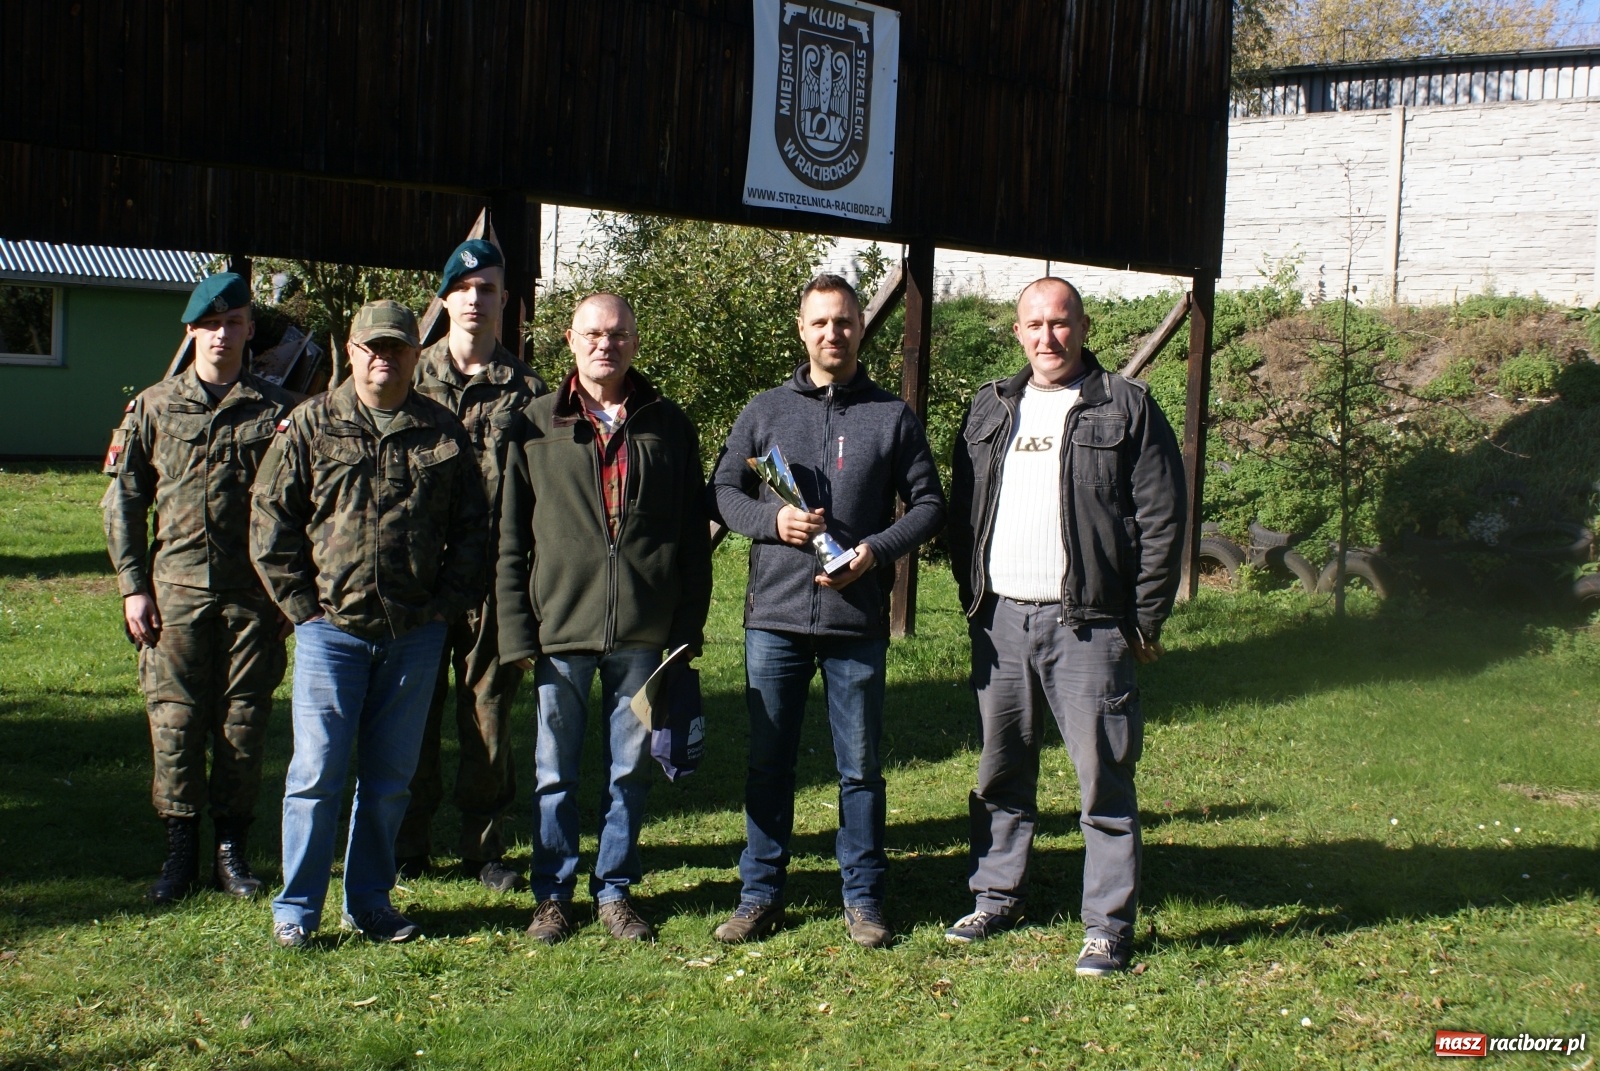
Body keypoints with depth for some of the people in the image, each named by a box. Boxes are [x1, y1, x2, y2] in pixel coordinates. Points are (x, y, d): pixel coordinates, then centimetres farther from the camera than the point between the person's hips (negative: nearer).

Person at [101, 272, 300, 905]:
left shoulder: (277, 410, 5)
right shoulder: (153, 408, 8)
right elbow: (122, 500, 8)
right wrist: (133, 585, 1)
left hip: (253, 596, 0)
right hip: (176, 591, 1)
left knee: (243, 722, 4)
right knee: (175, 722, 1)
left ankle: (232, 849, 16)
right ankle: (180, 852, 12)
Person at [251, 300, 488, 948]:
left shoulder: (443, 433, 7)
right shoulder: (311, 425, 2)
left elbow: (472, 528, 11)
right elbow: (270, 519, 2)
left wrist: (446, 604, 2)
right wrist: (301, 604, -3)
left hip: (415, 634, 2)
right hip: (331, 627, -2)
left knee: (390, 777, 10)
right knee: (317, 771, -1)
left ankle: (370, 902, 23)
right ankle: (296, 908, 12)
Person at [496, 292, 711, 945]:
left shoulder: (668, 427, 7)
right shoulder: (535, 427, 4)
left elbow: (693, 536, 8)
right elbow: (510, 539, 3)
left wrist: (689, 624, 2)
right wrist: (517, 631, -3)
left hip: (642, 633, 1)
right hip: (560, 627, -1)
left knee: (630, 769, 10)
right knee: (555, 771, 8)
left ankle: (615, 889, 25)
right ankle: (553, 893, 23)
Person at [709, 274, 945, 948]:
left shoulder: (892, 416, 5)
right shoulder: (765, 411, 8)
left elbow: (929, 504, 5)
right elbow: (723, 491, 9)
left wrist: (877, 548, -12)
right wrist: (772, 520, -11)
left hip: (857, 621, -1)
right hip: (775, 616, 1)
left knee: (860, 767, 8)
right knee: (768, 762, 8)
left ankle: (863, 898, 20)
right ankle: (760, 895, 19)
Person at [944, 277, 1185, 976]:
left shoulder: (1126, 408, 0)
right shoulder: (990, 409, 14)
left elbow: (1161, 520, -3)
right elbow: (961, 511, 17)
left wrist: (1145, 622, -6)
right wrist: (971, 598, 8)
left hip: (1087, 625, -4)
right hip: (1001, 622, 5)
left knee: (1103, 780, -1)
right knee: (1001, 773, 13)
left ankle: (1108, 925, 8)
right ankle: (996, 898, 27)